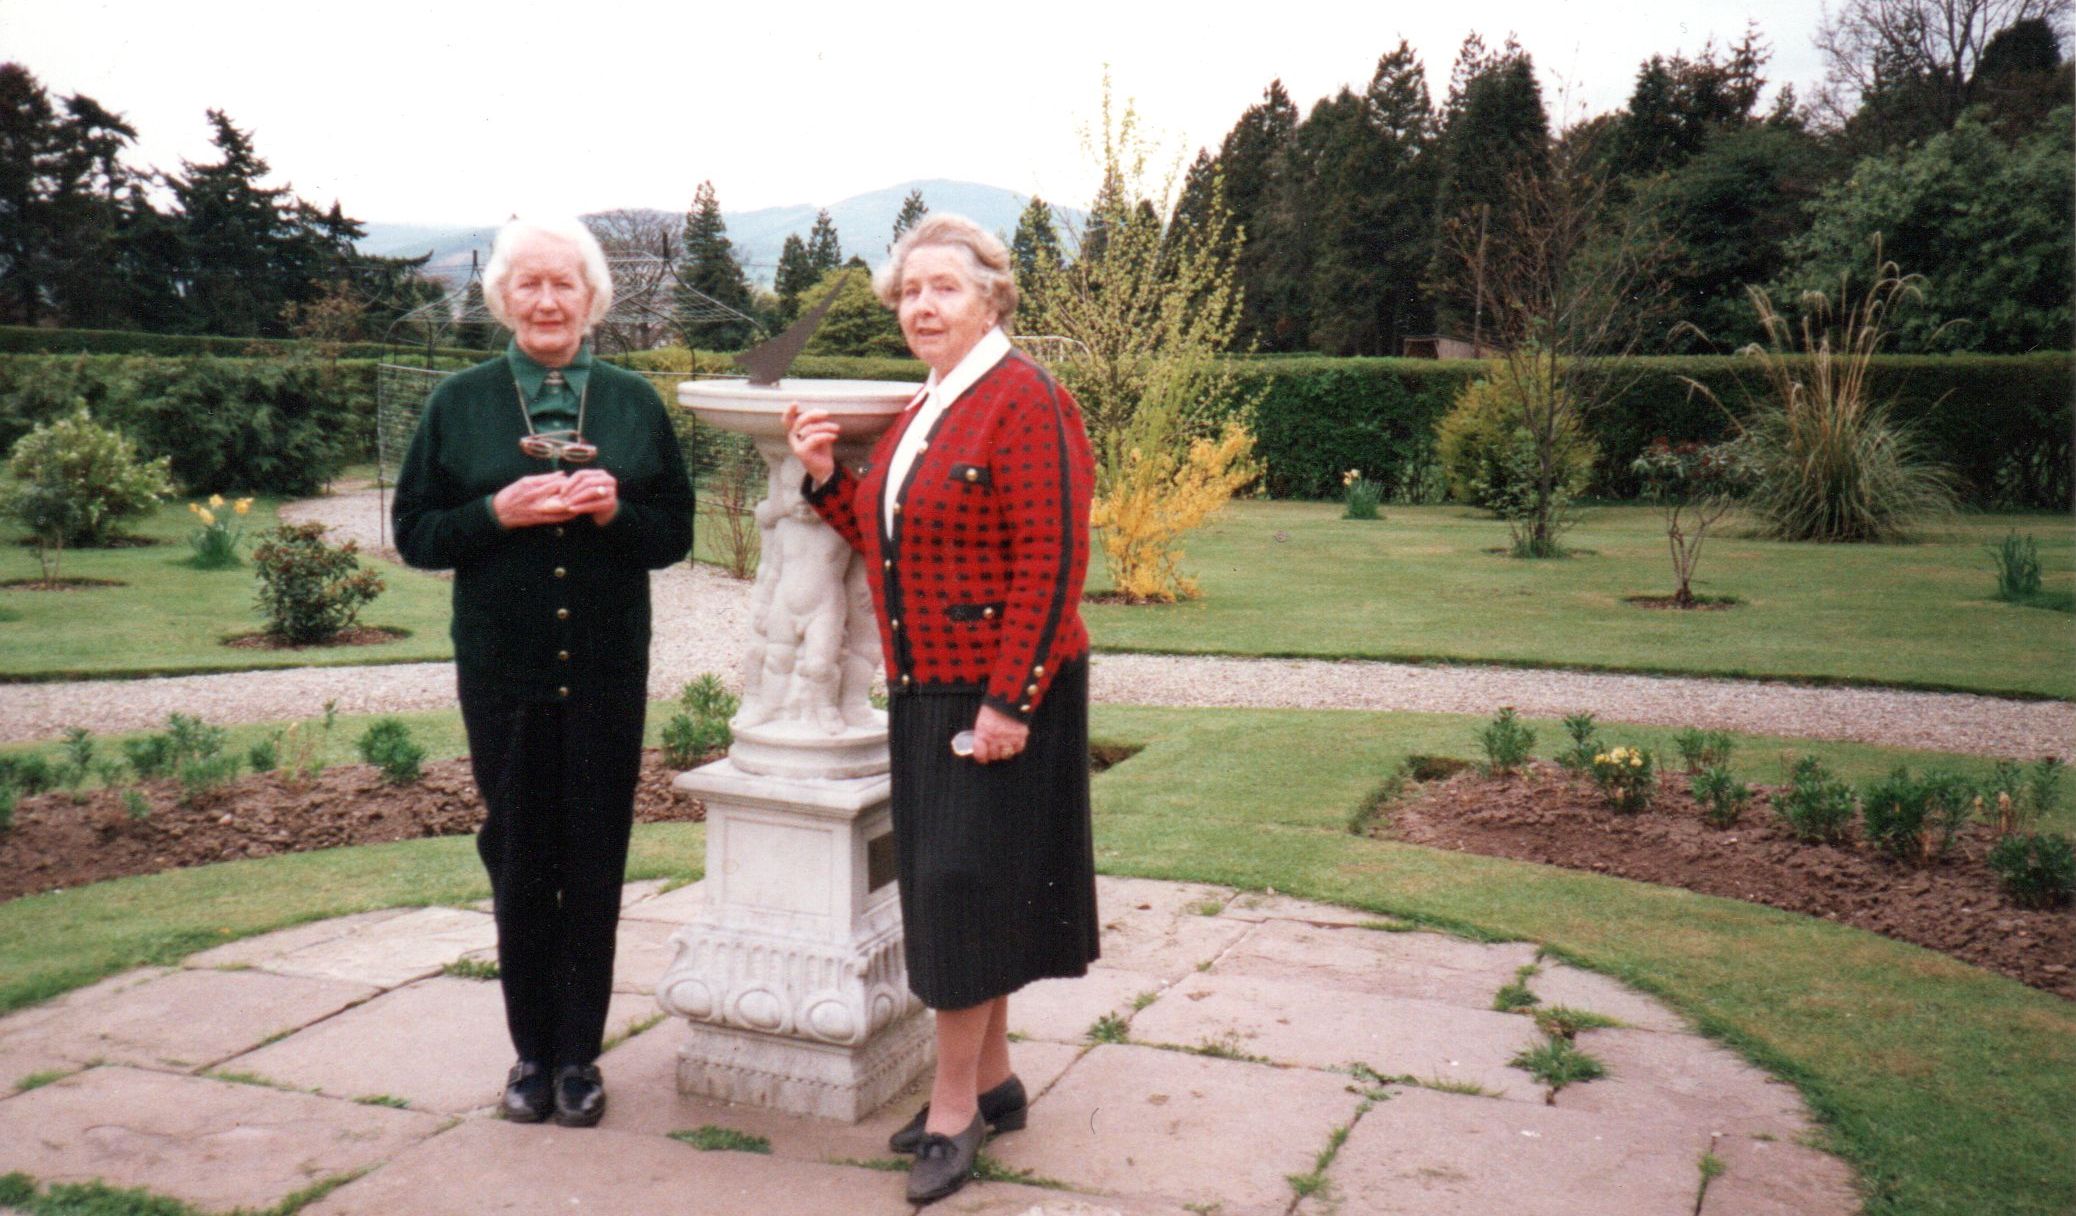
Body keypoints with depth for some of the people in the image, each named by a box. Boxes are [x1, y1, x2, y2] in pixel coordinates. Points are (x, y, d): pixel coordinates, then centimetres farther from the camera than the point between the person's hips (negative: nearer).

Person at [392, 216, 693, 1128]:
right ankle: (531, 1051, 22)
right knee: (519, 859, 7)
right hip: (503, 668, 0)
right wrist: (498, 513, -15)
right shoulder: (459, 404, 4)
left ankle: (579, 1054, 18)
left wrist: (613, 511, -14)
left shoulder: (634, 403, 6)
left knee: (595, 863, 5)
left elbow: (675, 533, 5)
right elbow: (415, 534, 2)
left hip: (607, 667, 0)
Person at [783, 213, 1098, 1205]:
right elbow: (887, 543, 18)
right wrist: (827, 475, 4)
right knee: (951, 889, 14)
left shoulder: (1025, 402, -13)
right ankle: (991, 1081, 29)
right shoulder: (923, 413, 14)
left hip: (1002, 695, -9)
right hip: (926, 692, 9)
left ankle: (954, 1106, 11)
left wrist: (1009, 701, -22)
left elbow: (1052, 564, -19)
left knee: (967, 886, -3)